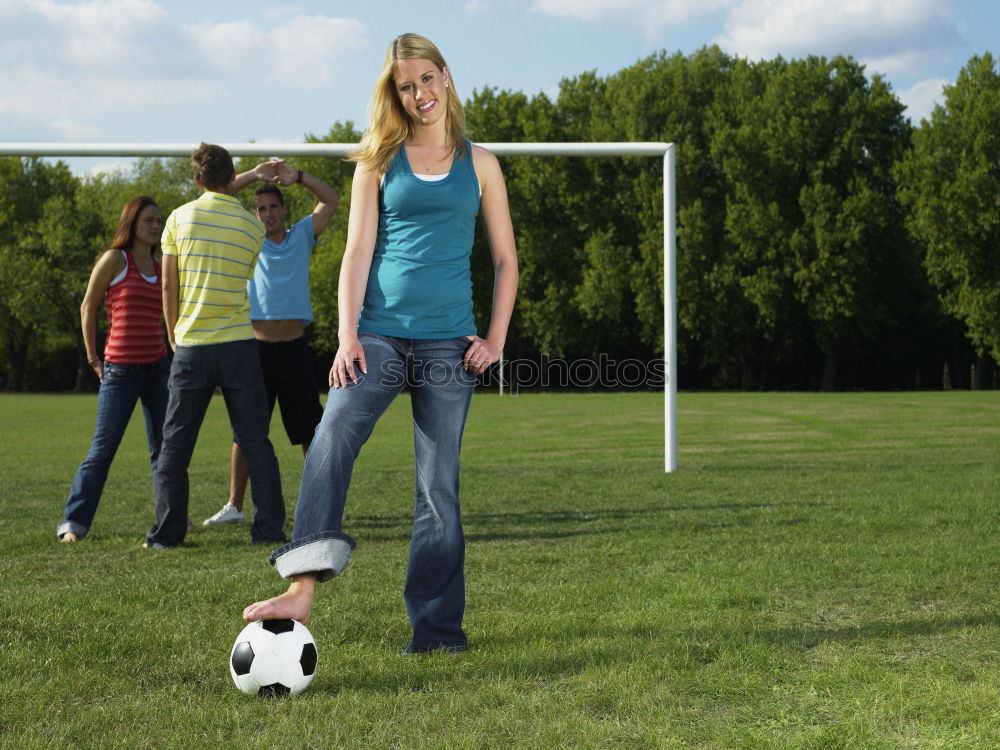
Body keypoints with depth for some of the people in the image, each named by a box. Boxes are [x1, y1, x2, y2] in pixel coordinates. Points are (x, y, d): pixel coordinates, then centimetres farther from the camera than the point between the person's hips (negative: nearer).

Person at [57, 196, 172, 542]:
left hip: (157, 367, 5)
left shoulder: (160, 267, 10)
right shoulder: (114, 259, -5)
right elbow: (88, 308, 0)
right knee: (102, 450, -3)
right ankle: (73, 523, 4)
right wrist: (93, 359, 1)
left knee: (164, 447, 10)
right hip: (120, 370, -5)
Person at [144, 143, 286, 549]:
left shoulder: (180, 218, -1)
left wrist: (173, 334, 12)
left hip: (191, 346, 0)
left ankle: (167, 531, 8)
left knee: (175, 443, 7)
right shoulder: (252, 224, 2)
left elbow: (168, 288, 0)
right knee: (255, 441, 6)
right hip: (239, 346, 1)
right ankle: (269, 528, 7)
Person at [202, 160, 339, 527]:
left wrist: (297, 176, -6)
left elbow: (331, 199, 4)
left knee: (311, 431, 3)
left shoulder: (302, 236, 11)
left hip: (295, 350, 0)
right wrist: (254, 175, -3)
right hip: (257, 349, 0)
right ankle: (234, 505, 10)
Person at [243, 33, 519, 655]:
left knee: (439, 485, 3)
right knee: (332, 438, -25)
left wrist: (496, 338, 2)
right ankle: (302, 588, -32)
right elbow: (358, 252, 4)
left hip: (448, 342, 0)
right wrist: (347, 336, -7)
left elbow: (506, 260, 13)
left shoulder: (479, 164, 12)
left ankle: (439, 628, 11)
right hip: (380, 334, 0)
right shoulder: (378, 161, 10)